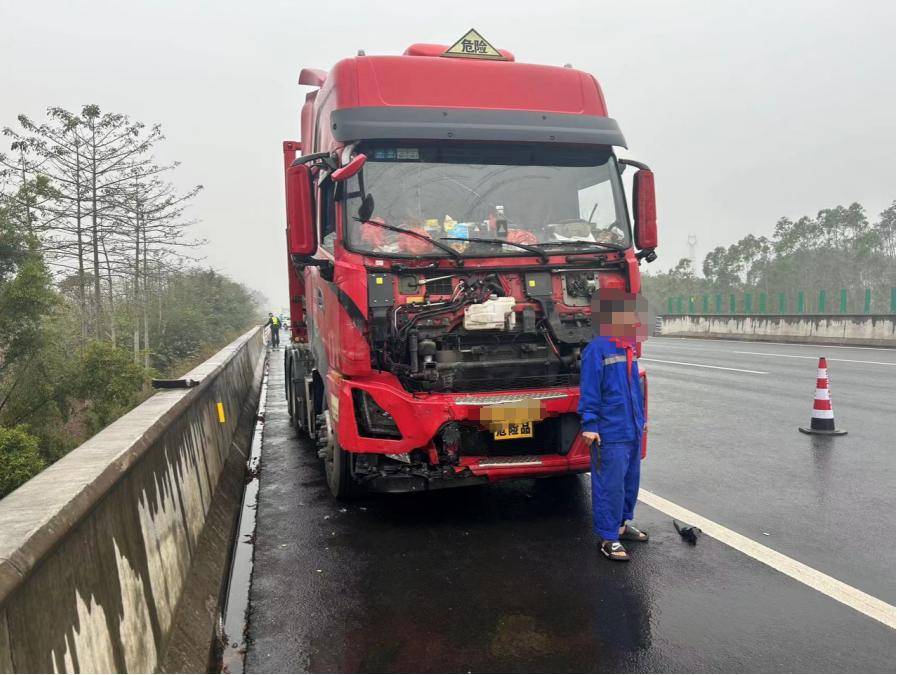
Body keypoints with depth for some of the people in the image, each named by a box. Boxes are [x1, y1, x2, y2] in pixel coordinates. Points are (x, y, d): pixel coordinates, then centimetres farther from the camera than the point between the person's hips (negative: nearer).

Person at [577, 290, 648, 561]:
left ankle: (623, 523, 37)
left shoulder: (628, 348, 10)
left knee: (630, 480, 20)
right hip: (610, 434, -9)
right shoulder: (597, 349, -16)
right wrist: (589, 424, -19)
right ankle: (609, 538, 8)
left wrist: (640, 418, 22)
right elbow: (589, 391, -18)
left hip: (632, 430, 9)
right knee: (611, 486, -3)